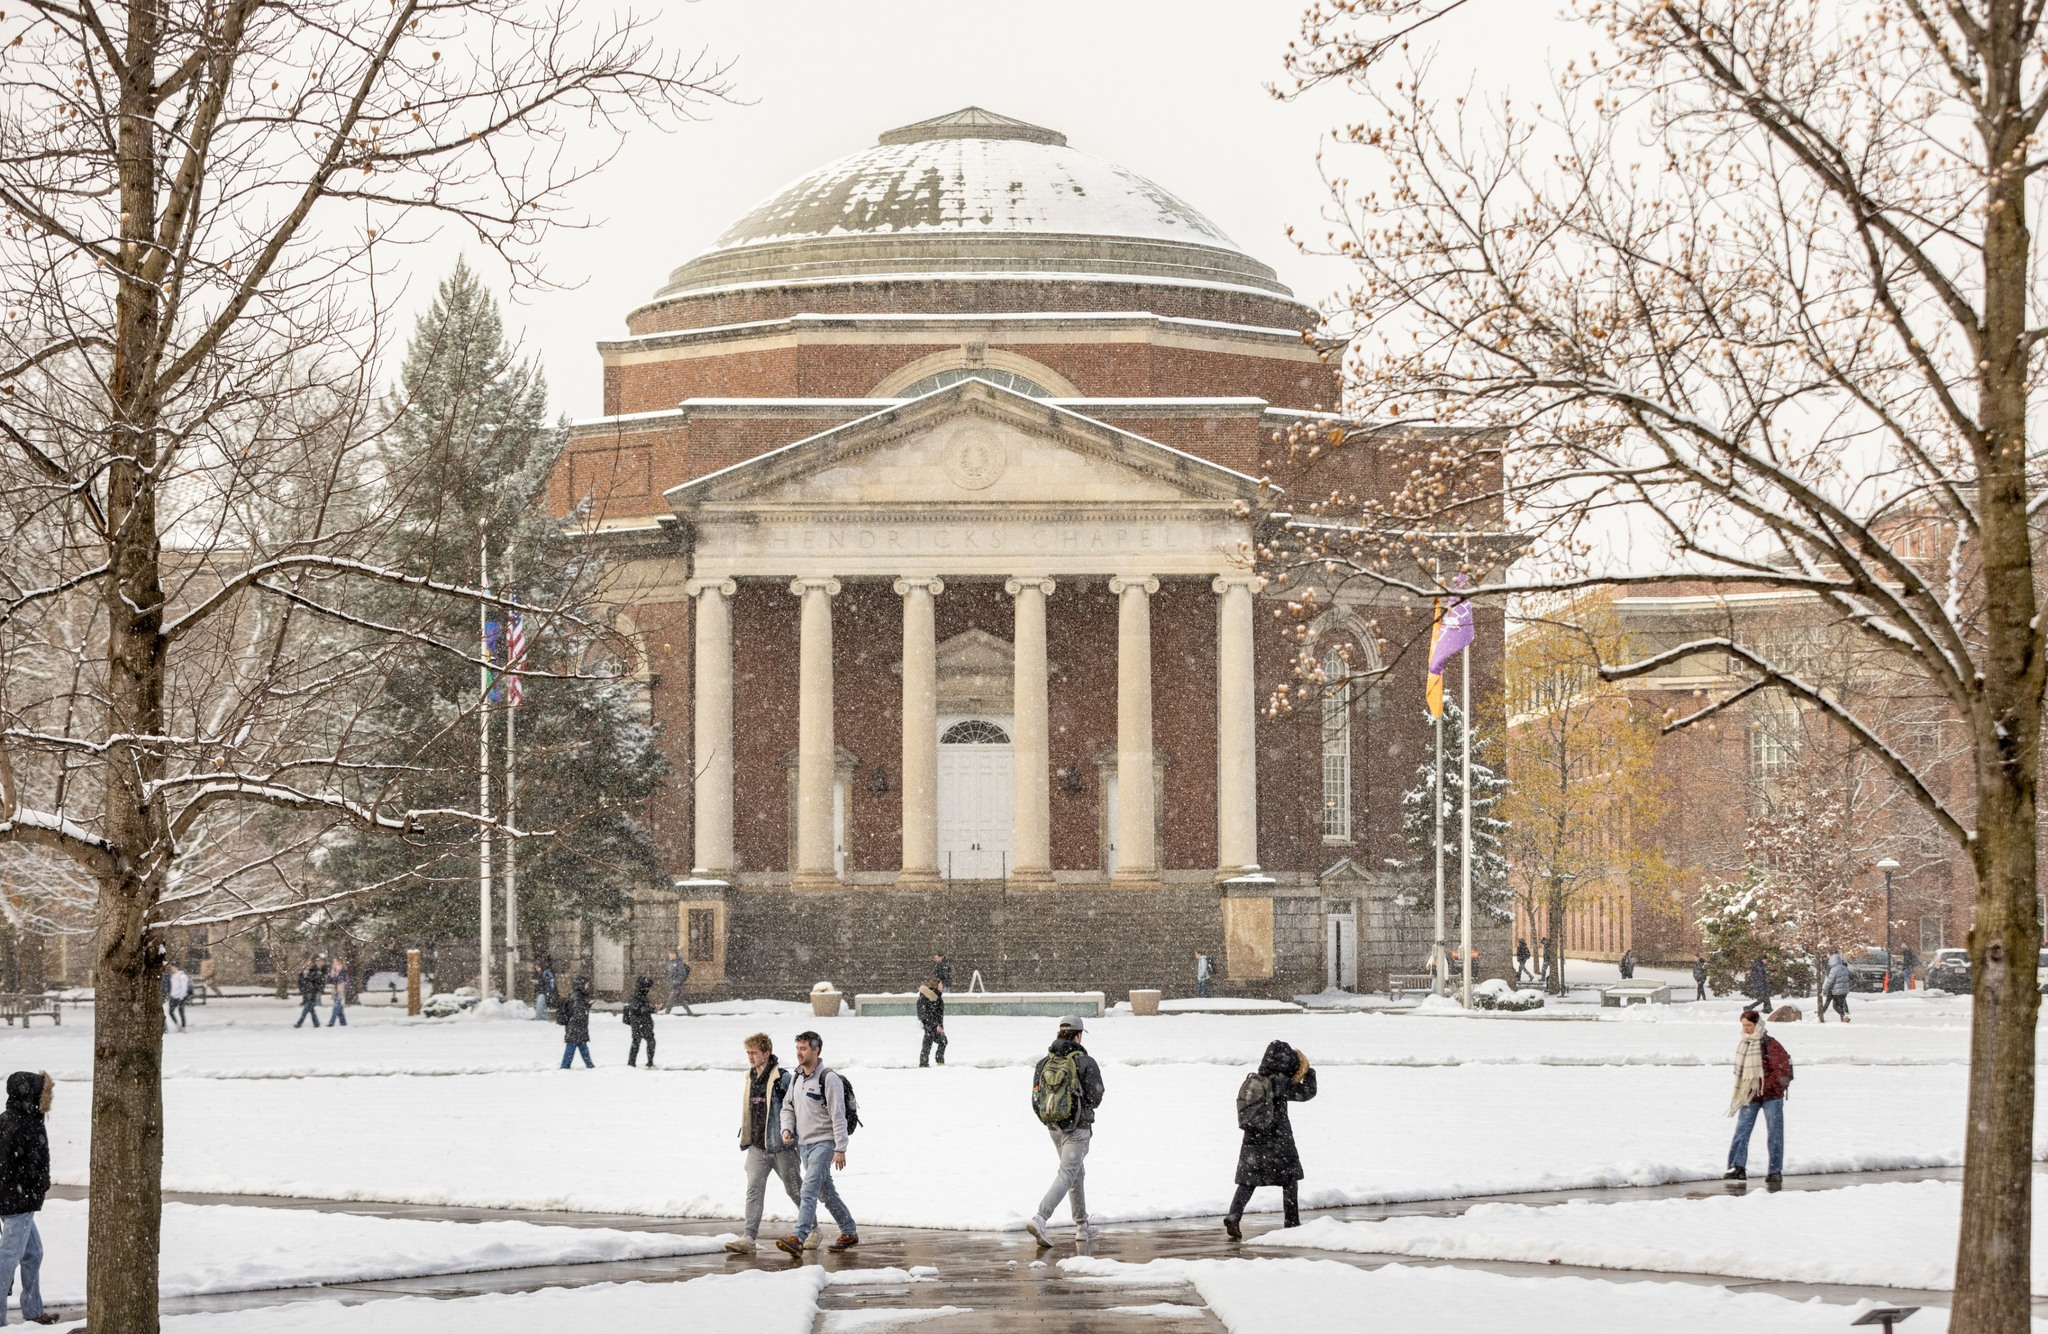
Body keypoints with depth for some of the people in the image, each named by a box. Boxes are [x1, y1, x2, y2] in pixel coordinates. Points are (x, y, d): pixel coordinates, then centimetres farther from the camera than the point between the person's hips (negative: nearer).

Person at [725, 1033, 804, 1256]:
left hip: (781, 1146, -6)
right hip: (757, 1146, 6)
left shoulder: (782, 1078, -13)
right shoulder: (751, 1077, 10)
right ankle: (749, 1239, -12)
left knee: (795, 1190, 9)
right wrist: (745, 1138, 21)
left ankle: (812, 1230, 28)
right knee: (754, 1189, -6)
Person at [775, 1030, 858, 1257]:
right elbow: (788, 1108, 21)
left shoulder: (829, 1079, -12)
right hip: (803, 1144, 8)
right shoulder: (796, 1079, 12)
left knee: (809, 1191, -18)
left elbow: (838, 1115, -14)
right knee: (826, 1192, 15)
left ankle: (798, 1239, -26)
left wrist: (840, 1149, -17)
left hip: (823, 1143, -8)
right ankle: (849, 1233, 28)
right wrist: (787, 1129, 0)